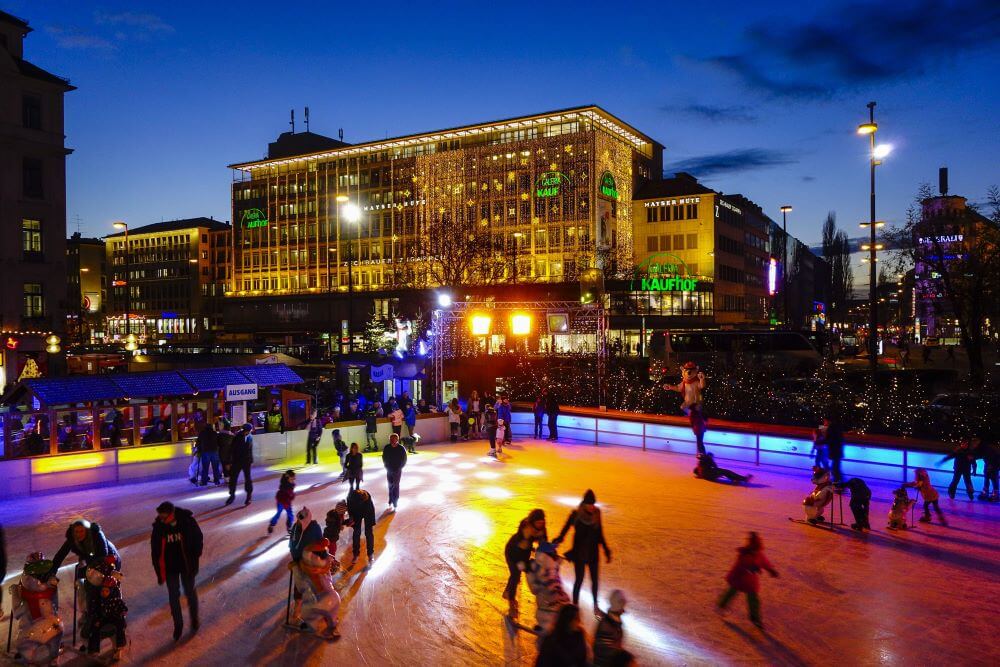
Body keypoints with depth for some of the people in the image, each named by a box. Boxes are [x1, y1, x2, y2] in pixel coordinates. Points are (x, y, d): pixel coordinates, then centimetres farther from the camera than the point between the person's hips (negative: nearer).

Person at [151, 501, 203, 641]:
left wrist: (194, 560, -7)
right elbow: (155, 551, -6)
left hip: (187, 566, -1)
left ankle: (194, 619, 37)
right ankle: (178, 624, 26)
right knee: (173, 596, 8)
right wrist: (159, 572, -5)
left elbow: (198, 541, -6)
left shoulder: (188, 521, -20)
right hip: (170, 568, 1)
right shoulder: (159, 527, -16)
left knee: (190, 593, 14)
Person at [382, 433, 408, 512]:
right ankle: (391, 500, 30)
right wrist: (387, 466, -1)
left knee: (395, 486, -4)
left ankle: (395, 503, 1)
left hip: (397, 471, -3)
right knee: (390, 486, 13)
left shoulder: (401, 449, -13)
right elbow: (384, 458, 6)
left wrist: (399, 468, -9)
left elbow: (404, 460, -6)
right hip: (389, 470, 3)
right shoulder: (386, 448, -7)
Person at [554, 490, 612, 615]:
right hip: (579, 553, -3)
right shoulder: (576, 515, -12)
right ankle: (575, 605, 13)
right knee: (579, 579, -3)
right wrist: (558, 540, -29)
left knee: (595, 579, 7)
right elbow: (565, 529, -11)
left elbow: (600, 535, 9)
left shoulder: (596, 515, -1)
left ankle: (595, 606, 25)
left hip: (593, 553, 3)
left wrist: (606, 551, 11)